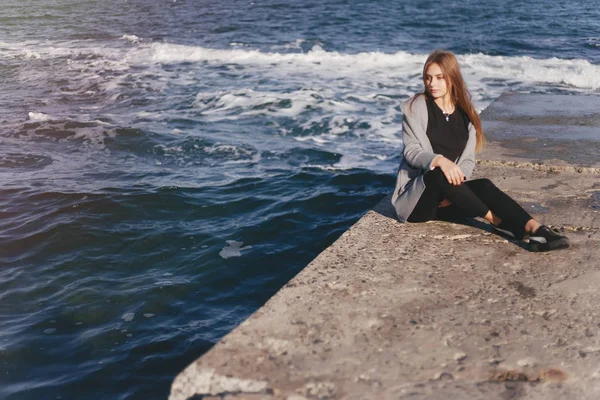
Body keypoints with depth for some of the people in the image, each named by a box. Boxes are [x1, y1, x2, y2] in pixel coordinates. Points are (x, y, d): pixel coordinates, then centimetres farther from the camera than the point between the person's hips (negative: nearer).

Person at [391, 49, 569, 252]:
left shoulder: (465, 113, 11)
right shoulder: (414, 108, -1)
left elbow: (468, 159, 6)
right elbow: (411, 151, -11)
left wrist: (455, 190, -16)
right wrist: (440, 161, -34)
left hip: (444, 201, 3)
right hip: (414, 197, -3)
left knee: (483, 186, -27)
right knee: (440, 175, -35)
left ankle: (535, 229, -44)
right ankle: (499, 222, -29)